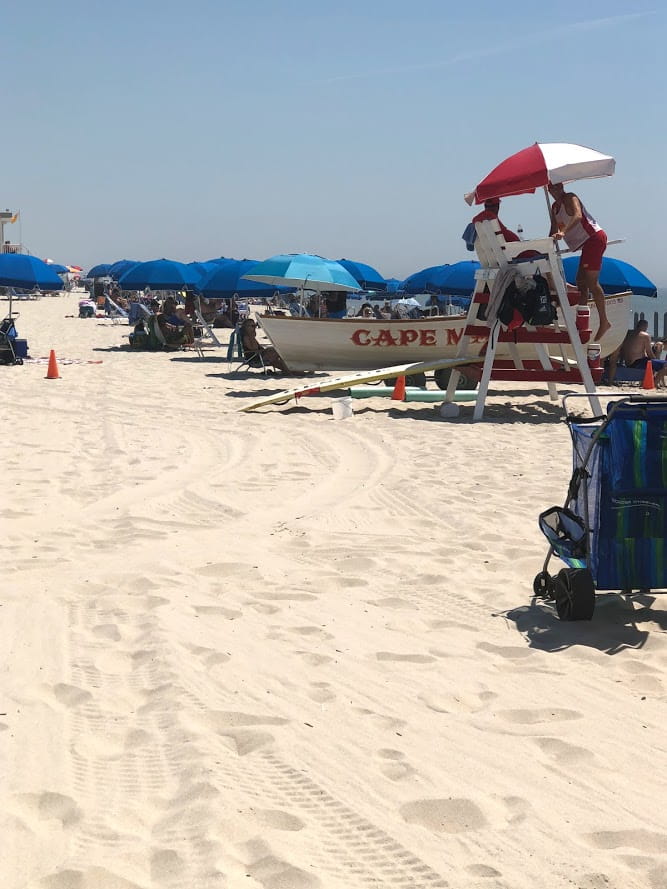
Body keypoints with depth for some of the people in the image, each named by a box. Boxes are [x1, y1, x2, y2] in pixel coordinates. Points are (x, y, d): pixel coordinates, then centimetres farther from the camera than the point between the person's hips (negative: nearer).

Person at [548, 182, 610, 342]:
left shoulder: (570, 198, -10)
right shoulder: (554, 207, 17)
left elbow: (577, 216, -29)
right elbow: (553, 230, 20)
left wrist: (563, 232, -43)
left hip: (594, 237, -10)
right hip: (586, 243, 10)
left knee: (591, 281, -14)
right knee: (581, 281, 9)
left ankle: (604, 321, -14)